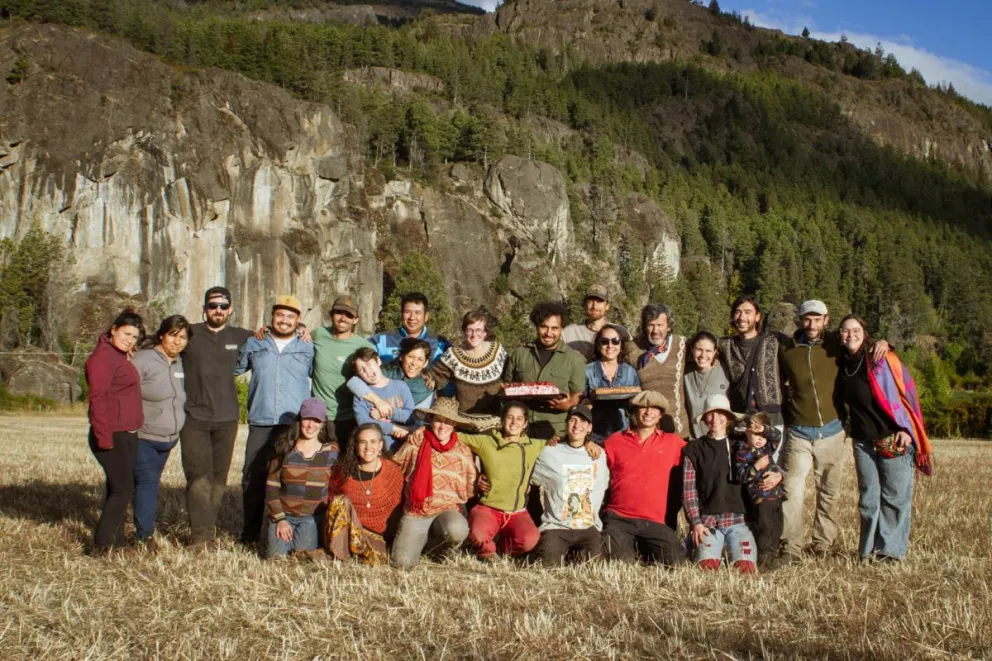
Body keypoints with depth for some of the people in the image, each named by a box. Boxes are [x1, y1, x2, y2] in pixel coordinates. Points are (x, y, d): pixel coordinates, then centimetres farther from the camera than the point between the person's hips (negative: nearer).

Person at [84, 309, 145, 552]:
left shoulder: (122, 357, 18)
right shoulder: (103, 356, -13)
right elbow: (97, 398, -21)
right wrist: (104, 437, -25)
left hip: (128, 435, 10)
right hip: (112, 436, -10)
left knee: (118, 489, 13)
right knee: (123, 489, -12)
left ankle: (115, 541, 20)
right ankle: (103, 544, -9)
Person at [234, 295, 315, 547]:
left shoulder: (308, 348, 12)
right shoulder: (254, 344, 13)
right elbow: (235, 368, 23)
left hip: (296, 424, -1)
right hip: (260, 423, 1)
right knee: (253, 476, 2)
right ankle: (251, 532, 12)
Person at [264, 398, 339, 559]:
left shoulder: (331, 451, -1)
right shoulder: (284, 448, -1)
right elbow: (271, 486, -1)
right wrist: (280, 519, -9)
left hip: (314, 516, -1)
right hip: (284, 514, 1)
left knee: (303, 553, -22)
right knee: (278, 555, -16)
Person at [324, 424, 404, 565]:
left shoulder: (394, 472, 1)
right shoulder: (343, 469, 1)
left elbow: (396, 511, 8)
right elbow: (330, 501, 12)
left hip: (375, 534, 0)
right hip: (344, 530, 1)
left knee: (377, 560, -31)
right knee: (342, 501, -30)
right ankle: (338, 555, -26)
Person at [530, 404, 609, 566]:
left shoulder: (599, 455, 9)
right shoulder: (549, 453, 0)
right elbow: (532, 480, 9)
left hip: (589, 527, 2)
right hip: (556, 526, -2)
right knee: (550, 563, -27)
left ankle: (577, 553, 9)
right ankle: (563, 551, 8)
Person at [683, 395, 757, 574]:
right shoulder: (694, 449, 9)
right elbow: (688, 488, 3)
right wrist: (695, 522, -5)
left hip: (738, 519, 1)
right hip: (707, 520, -1)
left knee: (746, 566, -19)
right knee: (707, 566, -22)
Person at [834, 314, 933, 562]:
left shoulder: (883, 359, -7)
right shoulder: (843, 365, 9)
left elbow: (907, 391, -7)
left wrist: (905, 429, -12)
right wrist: (848, 426, 14)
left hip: (893, 439, -5)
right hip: (863, 441, 5)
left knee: (895, 495, -1)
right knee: (868, 497, 8)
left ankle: (891, 548, 6)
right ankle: (870, 549, 14)